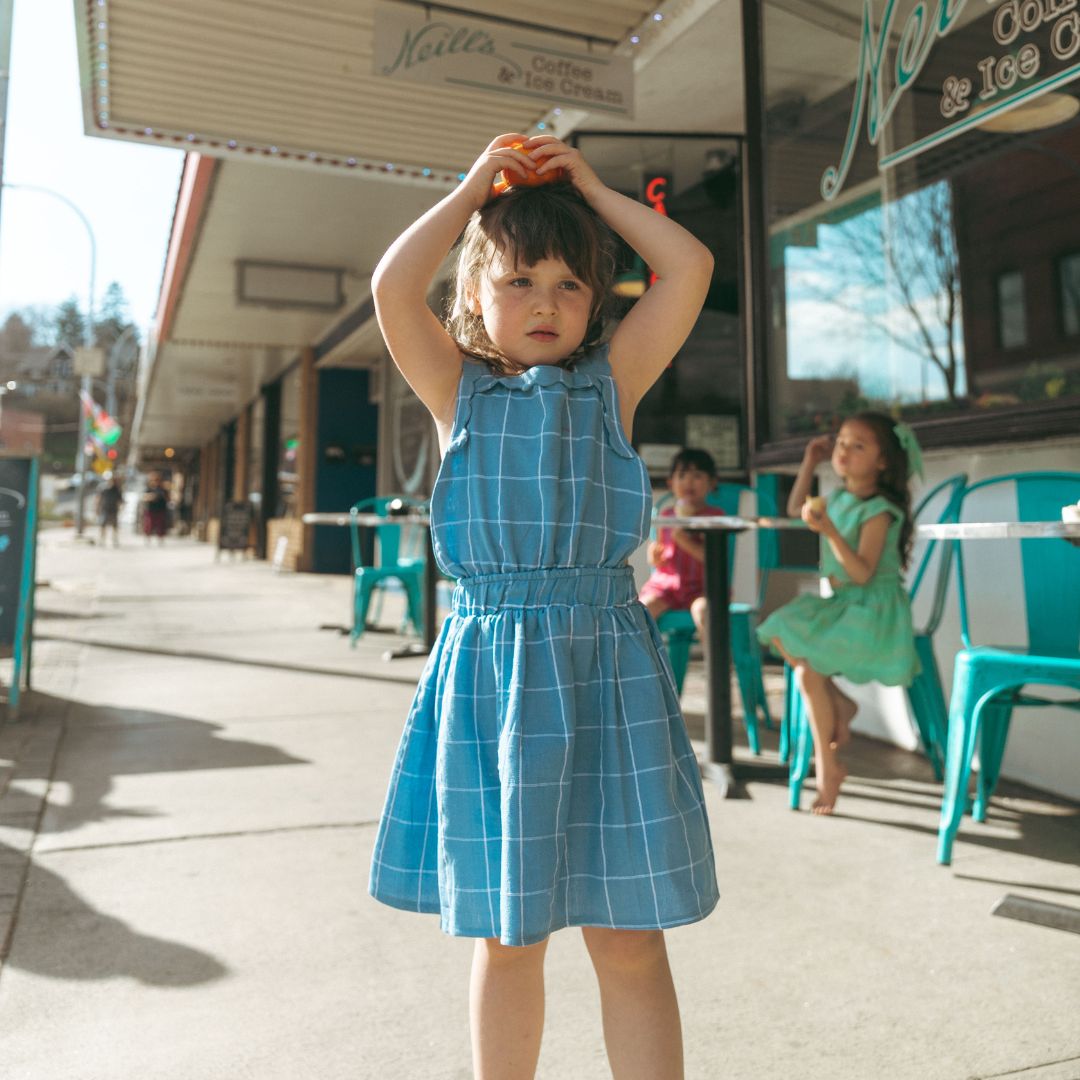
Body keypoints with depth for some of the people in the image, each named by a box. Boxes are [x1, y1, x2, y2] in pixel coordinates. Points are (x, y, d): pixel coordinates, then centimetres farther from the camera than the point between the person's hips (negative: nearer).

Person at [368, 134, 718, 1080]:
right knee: (505, 938, 14)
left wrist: (590, 186, 11)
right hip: (488, 672, 1)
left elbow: (691, 268, 1)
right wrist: (474, 189, 7)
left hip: (606, 671, 0)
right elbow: (393, 286, -5)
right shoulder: (457, 389, 7)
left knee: (630, 940, 7)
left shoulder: (612, 381, 8)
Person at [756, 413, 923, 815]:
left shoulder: (878, 511, -18)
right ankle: (841, 703, 9)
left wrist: (829, 531, -35)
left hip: (871, 608, -9)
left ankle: (828, 766, -2)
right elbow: (795, 510, 24)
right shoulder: (839, 498, 6)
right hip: (839, 602, 9)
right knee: (781, 634, 2)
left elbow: (862, 573, -24)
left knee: (807, 672, -18)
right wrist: (809, 463, 14)